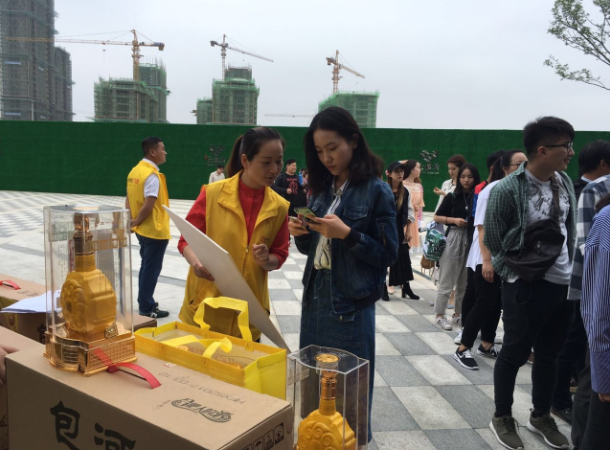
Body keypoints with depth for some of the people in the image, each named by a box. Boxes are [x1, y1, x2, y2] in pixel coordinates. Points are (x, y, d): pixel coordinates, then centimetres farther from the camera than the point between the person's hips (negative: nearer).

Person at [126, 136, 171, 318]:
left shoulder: (135, 171, 8)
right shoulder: (152, 175, -20)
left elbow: (129, 199, 9)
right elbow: (149, 205, -24)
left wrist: (131, 219, 3)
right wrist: (136, 221, -11)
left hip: (143, 230, 9)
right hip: (155, 230, -9)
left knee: (146, 267, 20)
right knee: (152, 269, 2)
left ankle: (145, 302, 31)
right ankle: (146, 308, 12)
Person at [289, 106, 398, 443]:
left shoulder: (377, 190, -10)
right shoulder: (322, 187, 8)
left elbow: (388, 254, -11)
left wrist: (347, 233, -22)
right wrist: (302, 233, -8)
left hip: (351, 304, -6)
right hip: (314, 297, 6)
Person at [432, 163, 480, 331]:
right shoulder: (453, 197, -1)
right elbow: (437, 217, 3)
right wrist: (454, 220, -10)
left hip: (473, 240, 2)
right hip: (454, 239, -2)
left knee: (465, 282, 11)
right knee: (446, 281, 3)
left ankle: (458, 314, 25)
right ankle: (440, 315, 13)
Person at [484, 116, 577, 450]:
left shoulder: (564, 182, 4)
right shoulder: (507, 190, -17)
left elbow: (570, 229, 15)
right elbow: (493, 241, -10)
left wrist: (569, 269, 8)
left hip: (563, 283, 7)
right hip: (526, 285, -6)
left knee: (549, 353, 19)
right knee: (514, 353, 8)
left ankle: (541, 416, 39)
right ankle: (502, 417, 29)